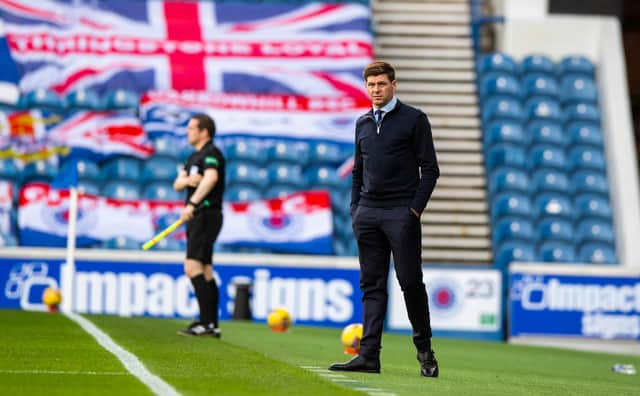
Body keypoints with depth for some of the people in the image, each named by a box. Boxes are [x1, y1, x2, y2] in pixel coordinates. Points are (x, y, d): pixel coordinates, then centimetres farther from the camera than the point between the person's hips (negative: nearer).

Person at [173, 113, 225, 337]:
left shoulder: (211, 153, -11)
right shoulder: (194, 156, 20)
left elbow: (211, 178, -30)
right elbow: (177, 184, 14)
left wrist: (192, 204, -40)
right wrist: (188, 180, -10)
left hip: (207, 215, -10)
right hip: (196, 217, 10)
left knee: (193, 267, -18)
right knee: (205, 272, 9)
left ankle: (206, 322, -21)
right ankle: (212, 325, 10)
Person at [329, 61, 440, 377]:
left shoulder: (414, 119, -1)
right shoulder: (362, 123, 15)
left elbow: (430, 168, -3)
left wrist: (415, 209, -11)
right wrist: (355, 210, 12)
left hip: (401, 213, -5)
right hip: (368, 213, 5)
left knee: (410, 282, -5)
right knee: (371, 285, 3)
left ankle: (425, 351, 9)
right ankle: (369, 356, 0)